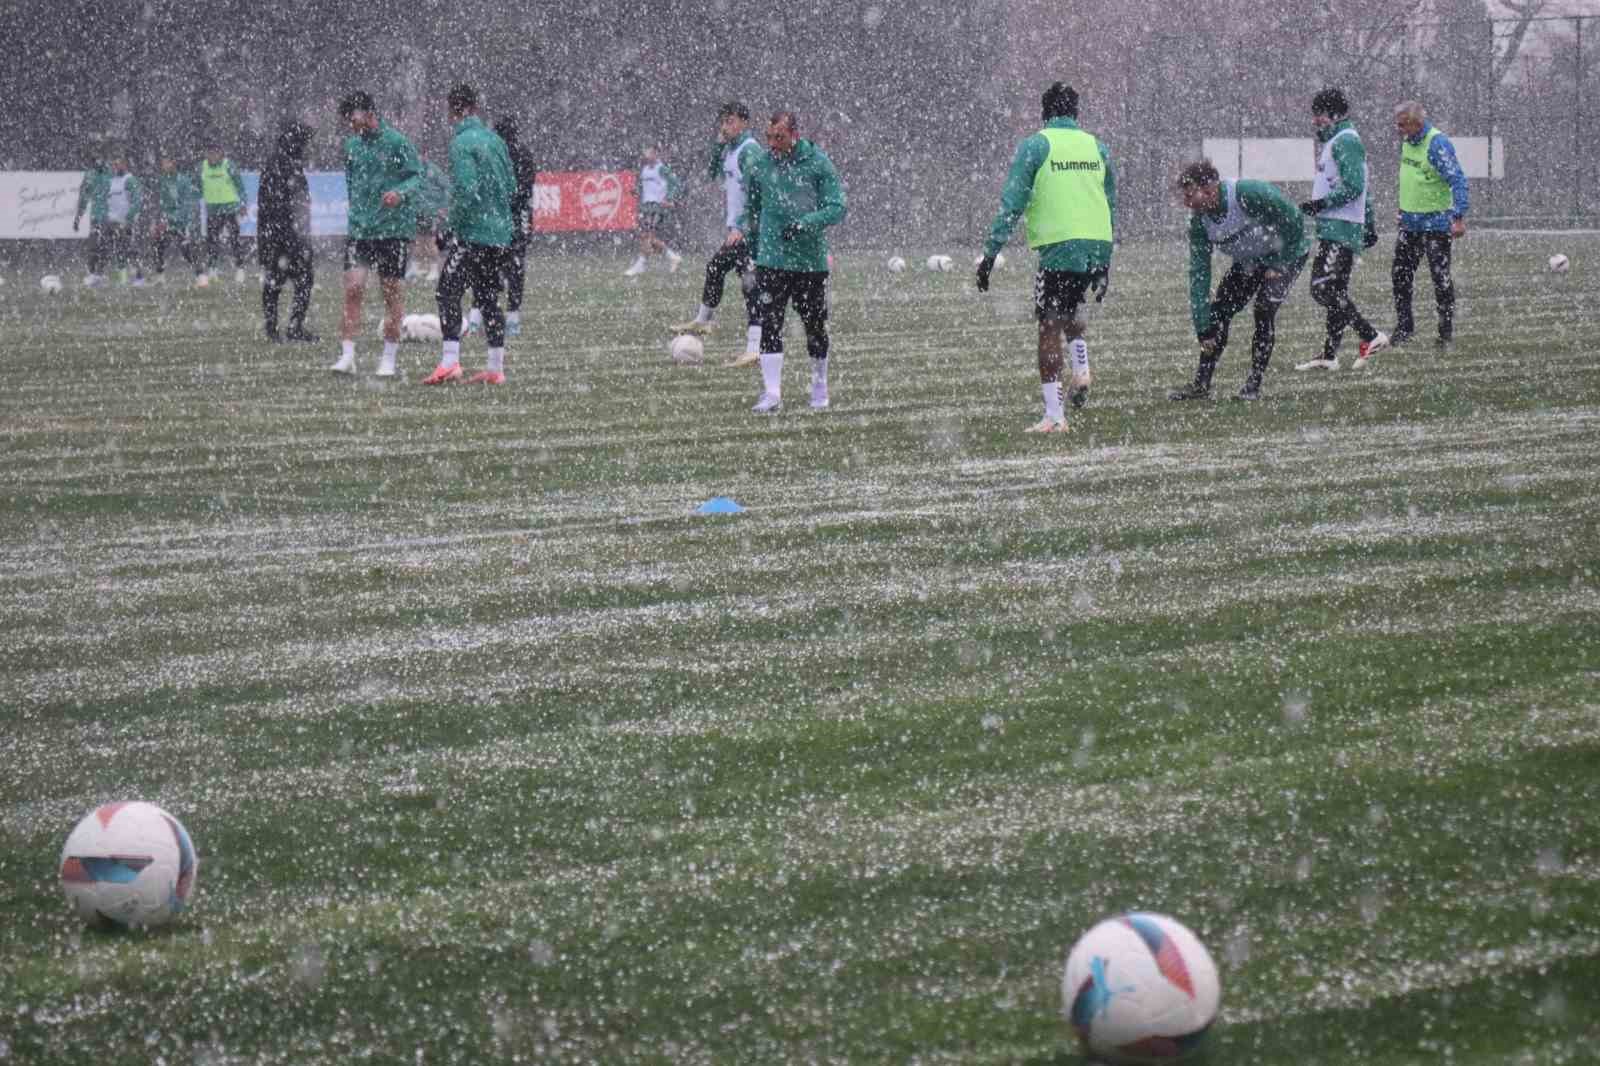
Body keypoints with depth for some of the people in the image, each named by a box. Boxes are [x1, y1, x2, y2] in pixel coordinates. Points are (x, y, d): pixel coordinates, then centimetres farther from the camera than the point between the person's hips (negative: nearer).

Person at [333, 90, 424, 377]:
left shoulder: (396, 143, -7)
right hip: (358, 229, 4)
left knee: (392, 293, 2)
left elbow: (418, 178, -9)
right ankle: (347, 355, -6)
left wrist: (401, 192, -27)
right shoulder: (351, 144, 10)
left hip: (393, 229, -4)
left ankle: (390, 358, 12)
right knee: (353, 289, -7)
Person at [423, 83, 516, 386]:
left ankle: (450, 362, -15)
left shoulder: (462, 142, -12)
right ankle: (496, 369, 10)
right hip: (501, 233, 7)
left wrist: (452, 225, -11)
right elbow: (512, 185, 14)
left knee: (448, 292, -5)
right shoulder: (495, 139, 11)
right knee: (488, 298, 11)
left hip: (471, 234, -7)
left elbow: (466, 190, -20)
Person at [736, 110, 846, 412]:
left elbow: (837, 209, -8)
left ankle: (819, 390, 27)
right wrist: (743, 231, 2)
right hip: (771, 260, 1)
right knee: (770, 325, -9)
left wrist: (804, 224, -21)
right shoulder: (760, 164, 4)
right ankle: (772, 393, -10)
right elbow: (751, 209, 16)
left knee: (815, 327, 10)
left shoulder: (818, 163, -4)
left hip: (811, 261, -1)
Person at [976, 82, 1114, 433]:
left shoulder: (1035, 146, 0)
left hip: (1058, 245, -5)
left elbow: (1012, 203, -5)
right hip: (1097, 245, 5)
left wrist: (991, 253, -2)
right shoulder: (1096, 147, 14)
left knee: (1049, 327, 0)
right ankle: (1081, 371, 5)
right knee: (1069, 309, 28)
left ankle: (1054, 415, -4)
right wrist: (1105, 265, 25)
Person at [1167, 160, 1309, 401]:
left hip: (1287, 253, -6)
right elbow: (1198, 273, -15)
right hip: (1248, 261, 6)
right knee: (1217, 311, -5)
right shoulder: (1199, 220, -16)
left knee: (1264, 310, -20)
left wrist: (1280, 266, -21)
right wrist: (1203, 329, -19)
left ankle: (1253, 386, -9)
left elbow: (1294, 220, -25)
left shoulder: (1249, 194, -35)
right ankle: (1201, 384, 2)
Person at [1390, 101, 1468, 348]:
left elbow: (1458, 181, -23)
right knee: (1400, 275, 8)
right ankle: (1404, 326, 19)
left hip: (1436, 223, -8)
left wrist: (1459, 217, -29)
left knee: (1440, 277, 0)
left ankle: (1446, 331, 9)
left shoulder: (1438, 144, -19)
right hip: (1409, 223, 8)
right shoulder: (1408, 142, 7)